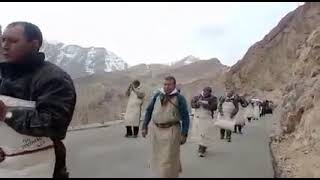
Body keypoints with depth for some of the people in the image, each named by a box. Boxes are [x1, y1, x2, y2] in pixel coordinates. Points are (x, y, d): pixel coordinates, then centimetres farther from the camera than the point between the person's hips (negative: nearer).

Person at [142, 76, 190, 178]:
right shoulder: (157, 95, 3)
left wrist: (184, 134, -10)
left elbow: (185, 117, -6)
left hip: (171, 130, -4)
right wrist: (145, 126, 5)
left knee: (169, 157, 2)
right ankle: (161, 172, 46)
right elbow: (149, 111, 9)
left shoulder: (179, 98, -7)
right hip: (156, 129, 5)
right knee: (158, 154, 21)